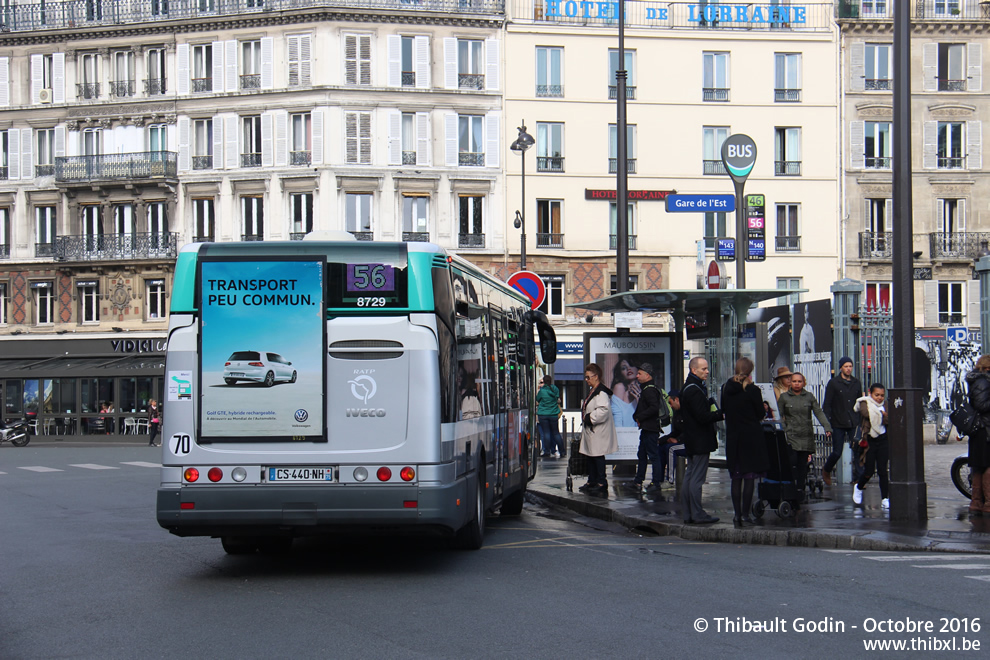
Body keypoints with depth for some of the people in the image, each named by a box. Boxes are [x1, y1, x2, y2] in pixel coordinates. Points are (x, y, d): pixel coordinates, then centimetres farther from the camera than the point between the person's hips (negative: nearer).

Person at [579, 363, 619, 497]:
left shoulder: (601, 392, -17)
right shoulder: (593, 391, 16)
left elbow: (603, 410, -28)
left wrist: (589, 418, -19)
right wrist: (586, 418, 12)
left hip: (599, 431, -11)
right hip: (591, 431, 11)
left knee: (598, 456, -7)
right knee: (590, 456, 14)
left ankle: (602, 483, -3)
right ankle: (592, 482, 22)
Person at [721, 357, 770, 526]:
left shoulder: (726, 389, 0)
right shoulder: (752, 391, -13)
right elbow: (760, 415, -5)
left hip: (732, 437, 4)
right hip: (751, 437, -4)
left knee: (735, 477, 10)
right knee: (749, 477, 0)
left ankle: (737, 513, 9)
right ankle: (745, 514, -1)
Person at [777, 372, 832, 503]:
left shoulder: (809, 397, 9)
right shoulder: (784, 397, 6)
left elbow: (819, 413, 3)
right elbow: (779, 416, 5)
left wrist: (827, 428, -8)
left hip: (806, 436, 2)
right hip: (791, 435, -2)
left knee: (803, 464, 1)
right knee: (792, 462, -13)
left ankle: (800, 489, 7)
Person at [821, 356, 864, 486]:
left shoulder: (856, 383, 10)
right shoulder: (833, 383, -1)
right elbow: (826, 405, -3)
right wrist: (827, 424, -10)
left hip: (854, 424, 3)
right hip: (838, 424, -3)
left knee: (858, 451, -7)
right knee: (837, 452, 1)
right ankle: (826, 472, 28)